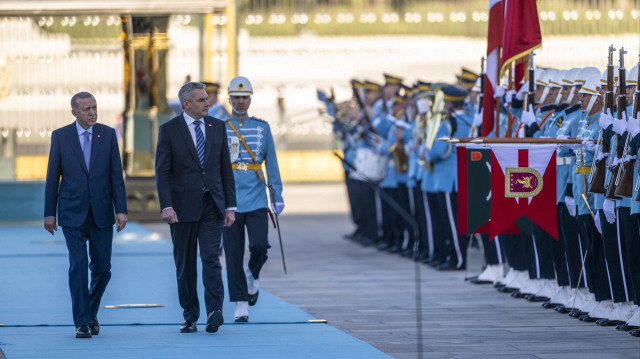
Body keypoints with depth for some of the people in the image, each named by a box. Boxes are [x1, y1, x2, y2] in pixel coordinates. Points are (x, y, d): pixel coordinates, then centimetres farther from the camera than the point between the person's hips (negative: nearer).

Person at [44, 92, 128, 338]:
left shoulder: (108, 134, 4)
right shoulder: (60, 136, 1)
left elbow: (116, 175, 2)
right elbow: (53, 177, 4)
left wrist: (121, 209, -5)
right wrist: (49, 213, 1)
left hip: (102, 213, 2)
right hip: (72, 213, -2)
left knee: (102, 268, 4)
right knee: (78, 265, -9)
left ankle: (91, 312, 27)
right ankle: (82, 322, -5)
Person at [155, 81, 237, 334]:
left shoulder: (217, 127, 9)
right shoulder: (169, 130, -1)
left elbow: (226, 169, 10)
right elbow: (162, 172, -4)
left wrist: (230, 206, 5)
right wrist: (166, 206, -15)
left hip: (212, 204, 1)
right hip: (183, 206, -1)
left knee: (211, 258, -13)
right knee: (185, 265, 5)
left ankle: (214, 312, -20)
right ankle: (190, 317, 13)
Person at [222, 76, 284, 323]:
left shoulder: (262, 127, 9)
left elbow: (271, 164, 11)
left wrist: (277, 196, 5)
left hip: (256, 201, 1)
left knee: (260, 245, -15)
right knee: (233, 254, -1)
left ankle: (253, 275, 17)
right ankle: (240, 303, 7)